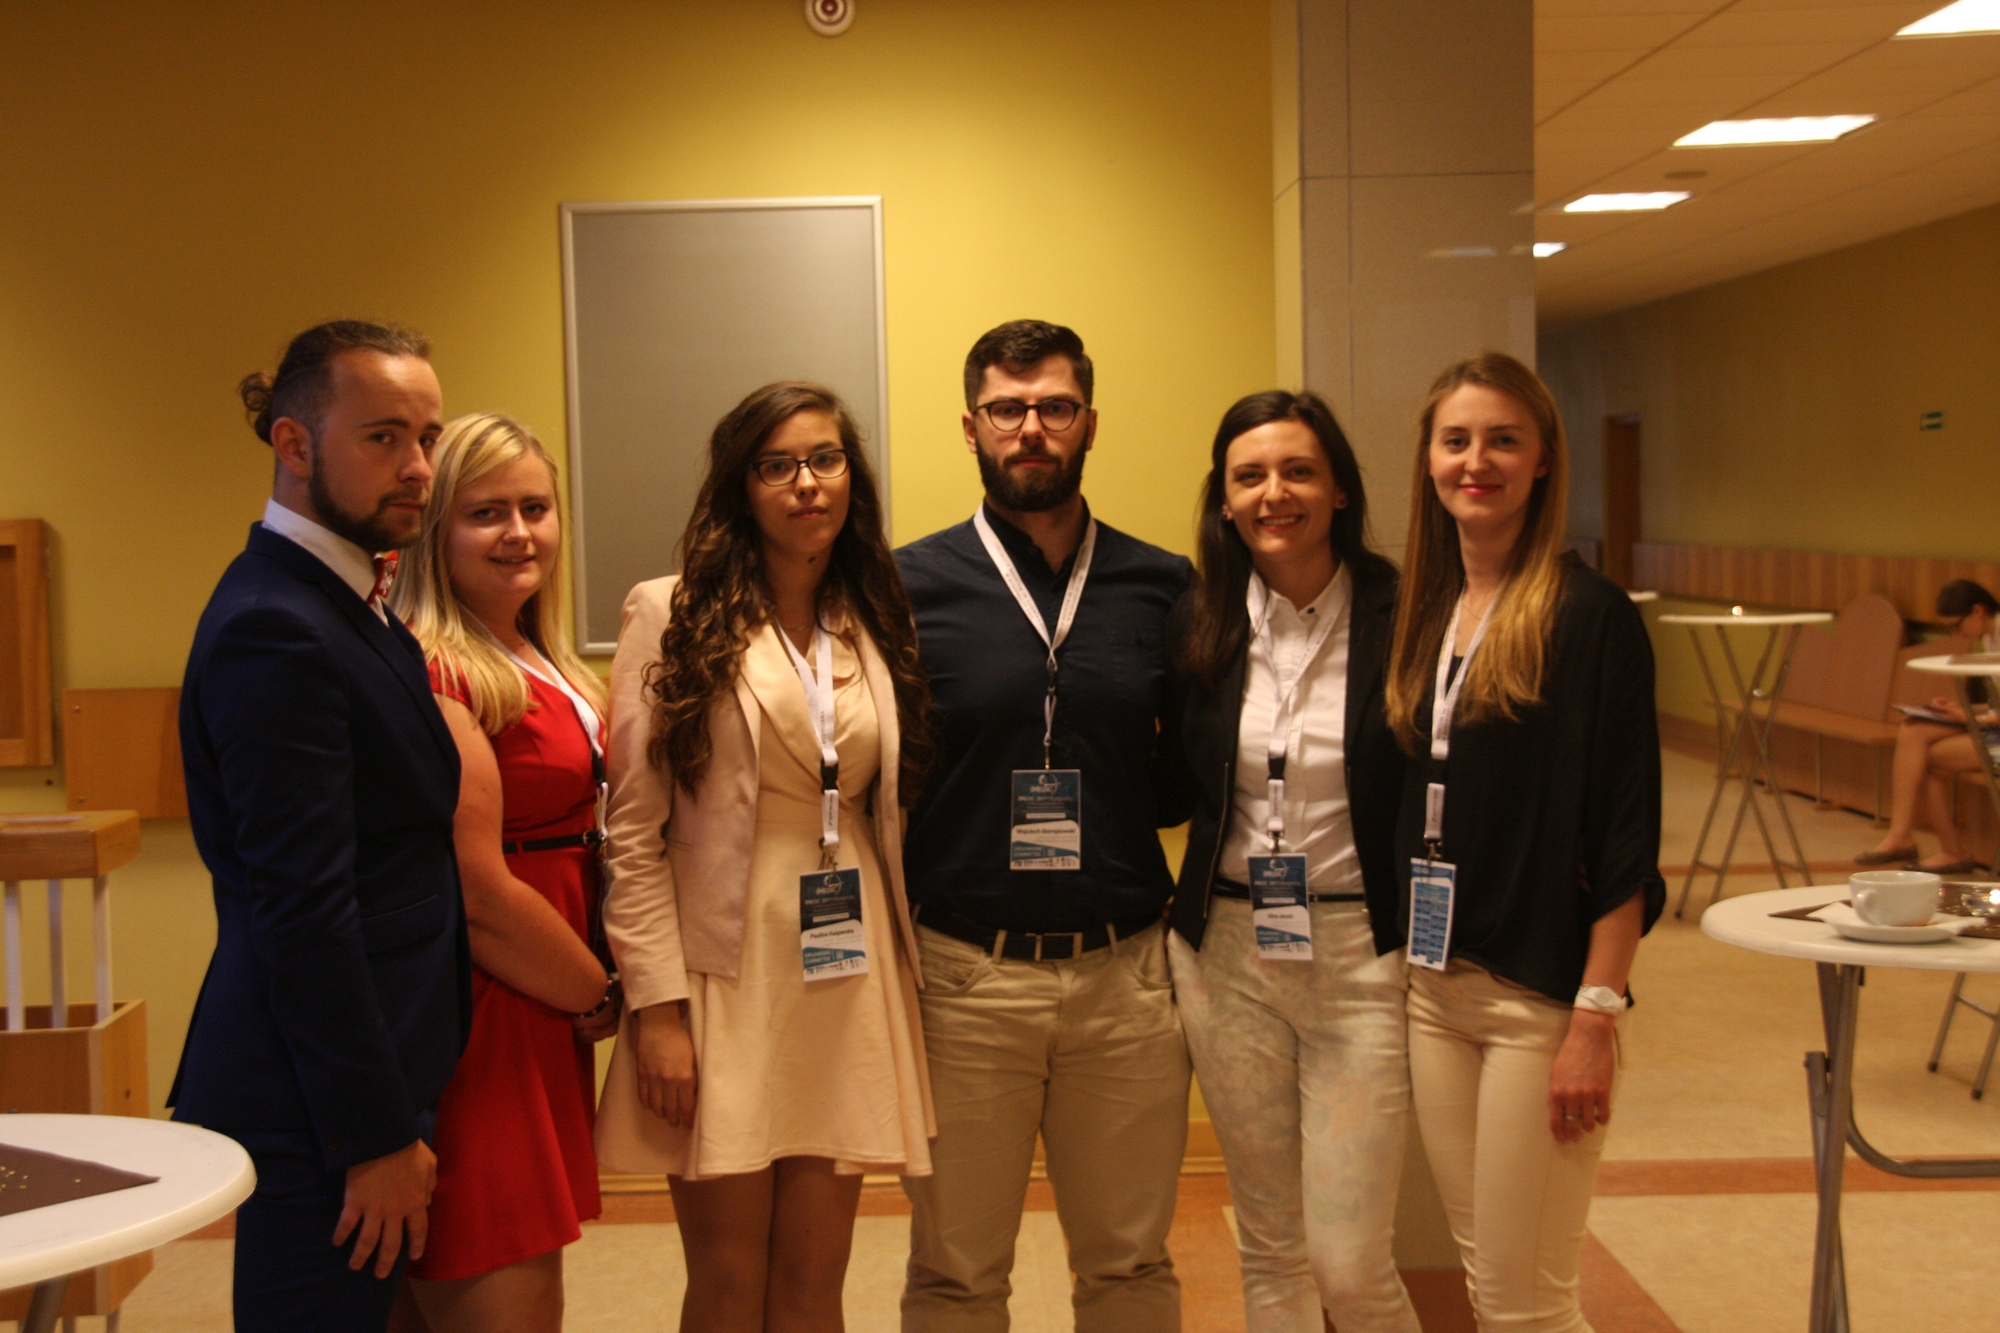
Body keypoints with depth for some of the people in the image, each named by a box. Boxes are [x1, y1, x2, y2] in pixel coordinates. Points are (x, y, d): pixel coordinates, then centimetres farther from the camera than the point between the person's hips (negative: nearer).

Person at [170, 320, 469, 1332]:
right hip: (319, 1102, -10)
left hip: (363, 1075, 10)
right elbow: (302, 911, -21)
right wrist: (379, 1135, -19)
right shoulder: (276, 632, -19)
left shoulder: (337, 601, 11)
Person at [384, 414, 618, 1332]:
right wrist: (600, 998, -5)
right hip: (474, 1026, -9)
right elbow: (477, 893, -18)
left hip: (541, 1023, 9)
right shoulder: (434, 671, -16)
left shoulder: (543, 665, 14)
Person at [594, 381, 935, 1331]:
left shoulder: (875, 628, 10)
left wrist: (905, 975, 7)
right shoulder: (672, 615, -3)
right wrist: (656, 1006, -11)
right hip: (727, 975, -3)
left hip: (849, 978, 4)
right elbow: (633, 832, -6)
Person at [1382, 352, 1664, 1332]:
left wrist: (1597, 1017, -17)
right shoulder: (1424, 611, 9)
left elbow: (1626, 835, -13)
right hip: (1432, 985, 6)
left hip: (1540, 993, -6)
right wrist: (1402, 962, 7)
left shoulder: (1589, 616, -10)